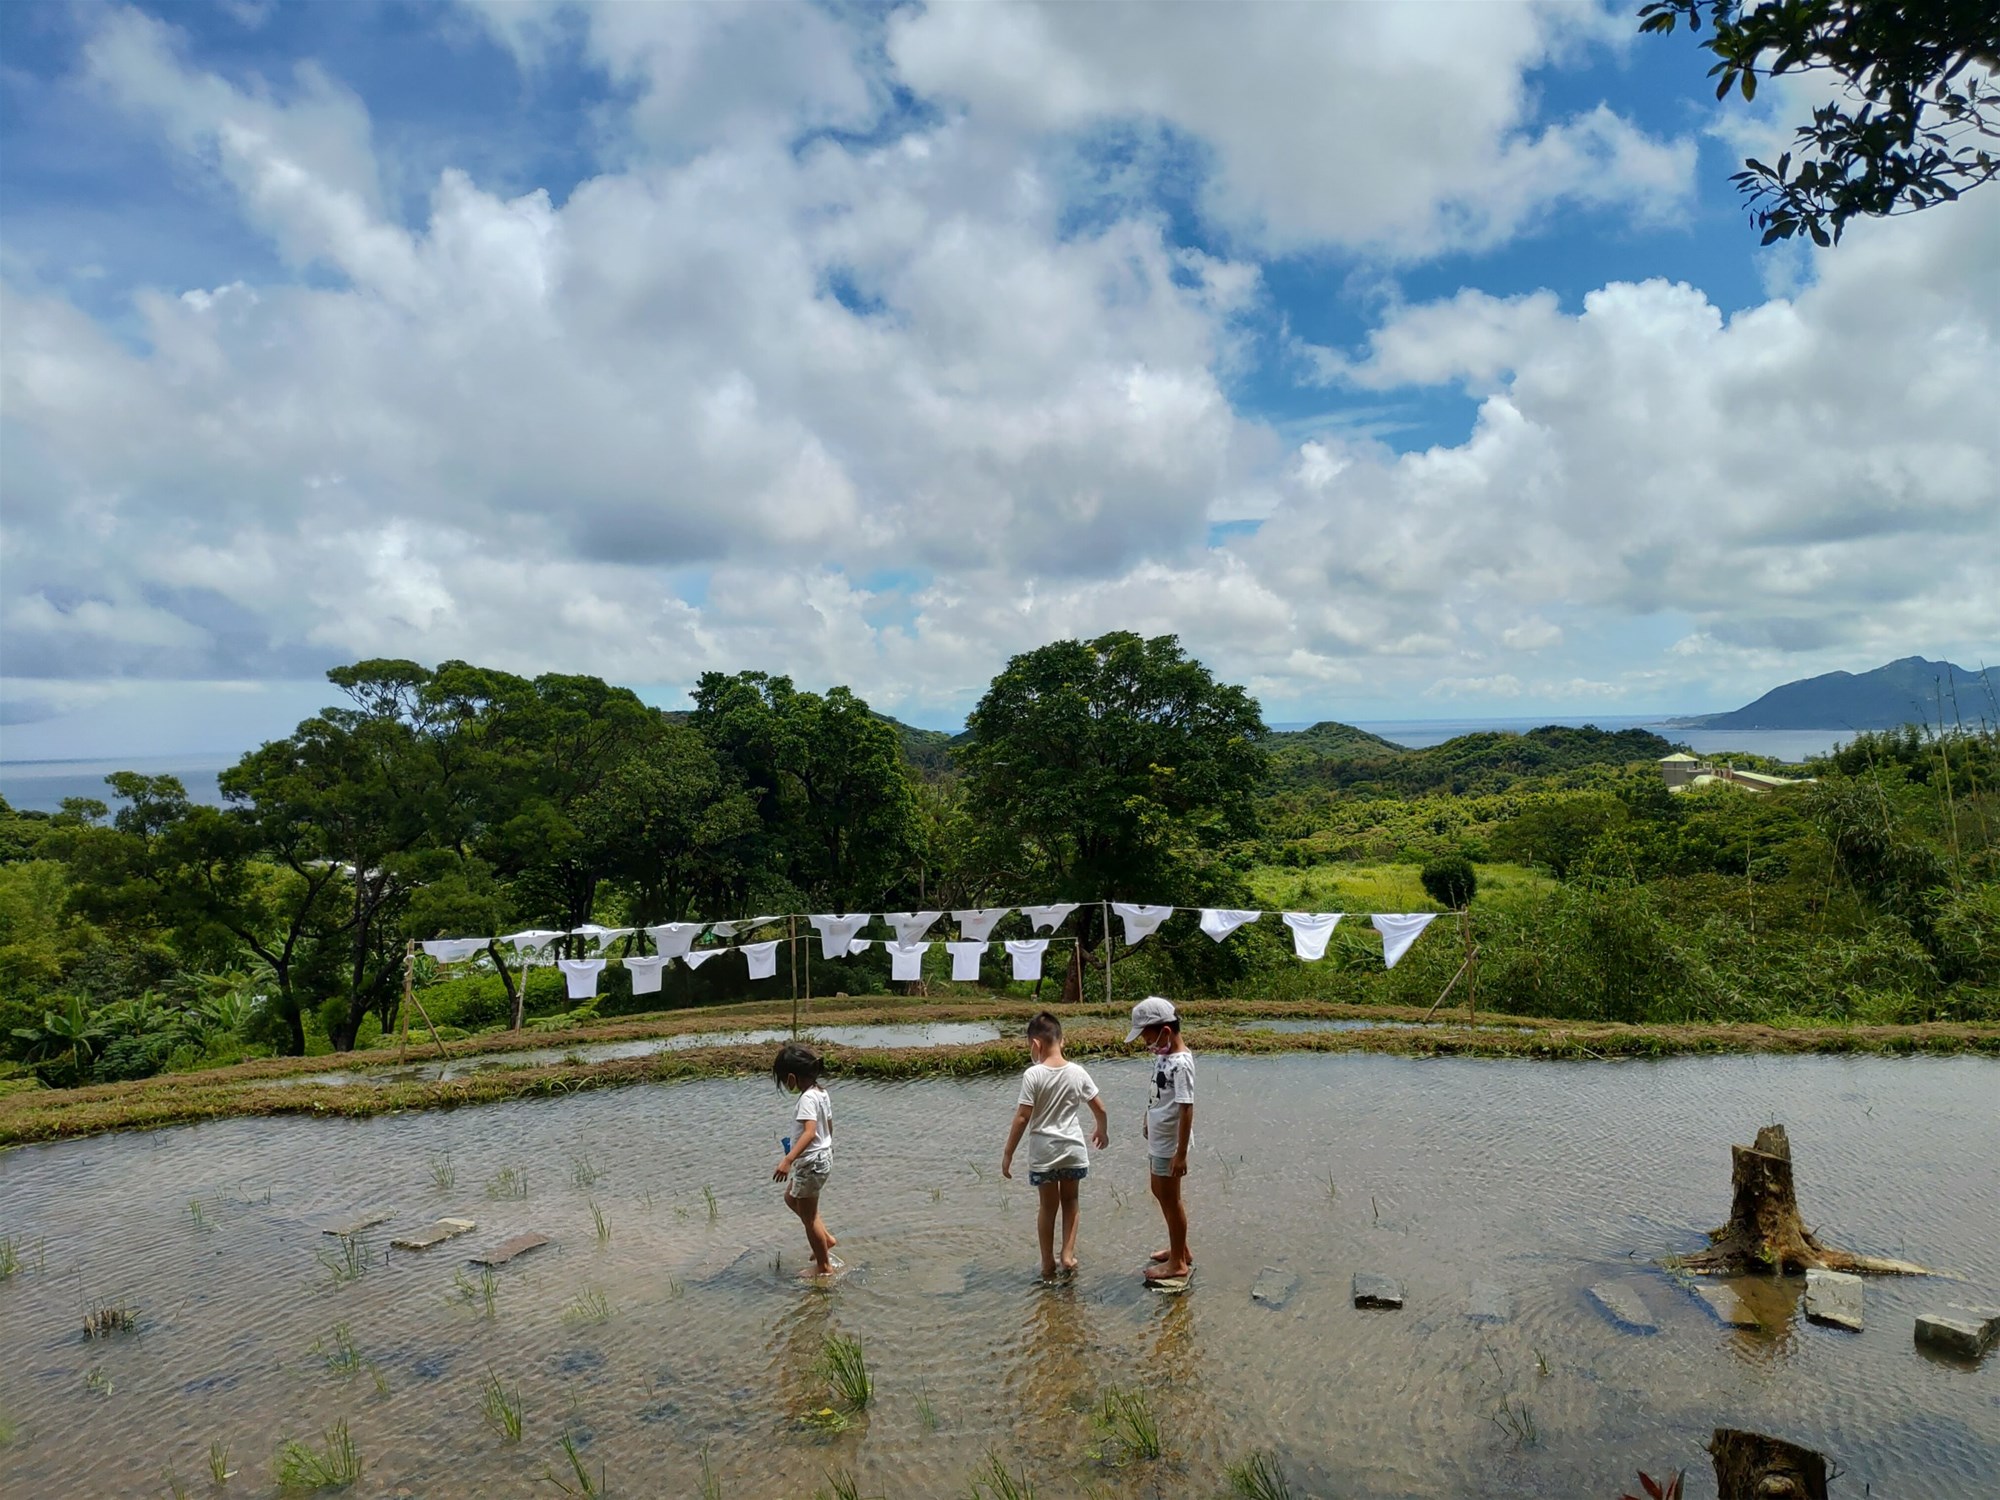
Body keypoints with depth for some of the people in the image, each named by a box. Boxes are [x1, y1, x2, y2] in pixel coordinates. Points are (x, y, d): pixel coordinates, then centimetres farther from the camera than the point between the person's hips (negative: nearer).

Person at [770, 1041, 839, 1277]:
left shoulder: (807, 1098, -24)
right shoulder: (821, 1092, 4)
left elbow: (810, 1132, -37)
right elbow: (829, 1126, 15)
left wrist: (787, 1160, -45)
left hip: (811, 1162, -10)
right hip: (823, 1155, 10)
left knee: (808, 1215, 6)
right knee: (791, 1198, 28)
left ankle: (824, 1267, 19)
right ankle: (826, 1238, 31)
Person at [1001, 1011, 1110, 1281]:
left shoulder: (1033, 1075, -15)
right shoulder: (1077, 1073, -5)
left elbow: (1022, 1117, -15)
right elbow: (1099, 1109, 3)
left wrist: (1008, 1153, -6)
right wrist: (1102, 1131, 24)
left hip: (1043, 1151, -2)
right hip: (1073, 1149, 2)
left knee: (1048, 1206, 14)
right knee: (1070, 1202, 21)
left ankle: (1049, 1264, 22)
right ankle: (1068, 1255, 16)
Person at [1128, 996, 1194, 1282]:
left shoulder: (1181, 1063, -25)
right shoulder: (1162, 1055, 3)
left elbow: (1186, 1109, -25)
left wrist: (1181, 1153, -23)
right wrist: (1148, 1126, 22)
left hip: (1169, 1144, -9)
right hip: (1157, 1140, 9)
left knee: (1170, 1199, 4)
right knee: (1161, 1193, 21)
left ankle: (1178, 1263, 19)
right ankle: (1180, 1249, 37)